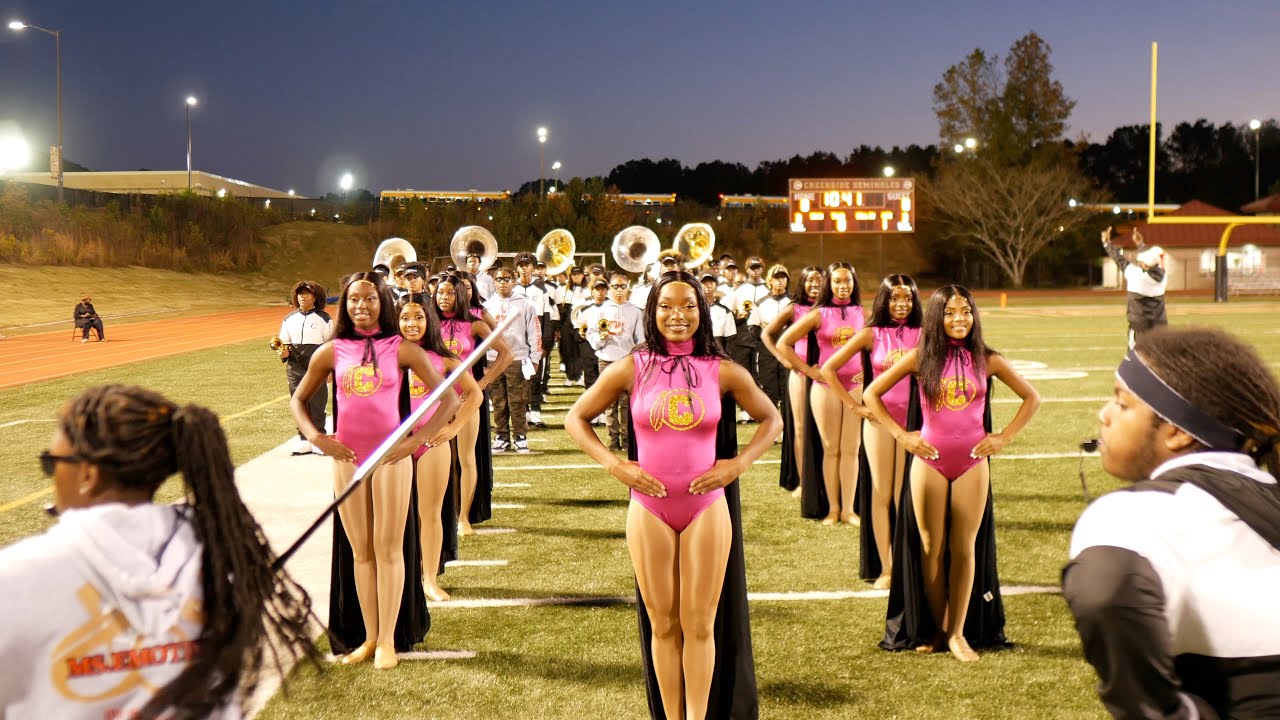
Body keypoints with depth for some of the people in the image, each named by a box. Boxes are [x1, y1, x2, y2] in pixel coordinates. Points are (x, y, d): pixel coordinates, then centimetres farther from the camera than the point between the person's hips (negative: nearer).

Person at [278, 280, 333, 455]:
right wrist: (283, 353, -3)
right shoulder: (289, 319, 11)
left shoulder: (324, 319, 2)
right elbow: (284, 343, 18)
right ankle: (304, 440, 12)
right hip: (295, 367, 3)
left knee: (317, 403, -1)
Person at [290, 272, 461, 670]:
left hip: (391, 457, -2)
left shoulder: (400, 348, -1)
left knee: (388, 549, 0)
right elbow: (298, 400, 15)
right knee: (359, 551, 8)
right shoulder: (332, 352, 5)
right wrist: (315, 436, -1)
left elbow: (449, 398, -1)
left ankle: (387, 641, 6)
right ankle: (368, 638, 16)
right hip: (347, 458, 2)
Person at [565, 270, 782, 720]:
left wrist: (739, 463, -2)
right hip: (649, 511, 0)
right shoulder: (631, 369, -2)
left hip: (707, 509, 0)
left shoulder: (723, 371, -1)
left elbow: (771, 420, 11)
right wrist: (614, 465, -5)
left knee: (700, 624, 3)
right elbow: (576, 419, 6)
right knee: (662, 624, 8)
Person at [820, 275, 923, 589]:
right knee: (881, 495, 3)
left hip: (914, 420, 0)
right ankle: (884, 568, 10)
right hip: (879, 420, 0)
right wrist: (854, 406, -2)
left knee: (906, 496, 3)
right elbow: (828, 369, 0)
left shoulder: (922, 335, 3)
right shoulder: (871, 335, 1)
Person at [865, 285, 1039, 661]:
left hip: (972, 463, 0)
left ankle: (958, 633, 9)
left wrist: (1005, 436, 2)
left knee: (964, 547, 2)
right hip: (929, 461, 0)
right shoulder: (920, 357, -1)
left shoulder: (987, 360, 2)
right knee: (932, 548, 4)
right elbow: (871, 394, 3)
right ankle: (937, 629, 15)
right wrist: (901, 435, -2)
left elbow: (1031, 397, 11)